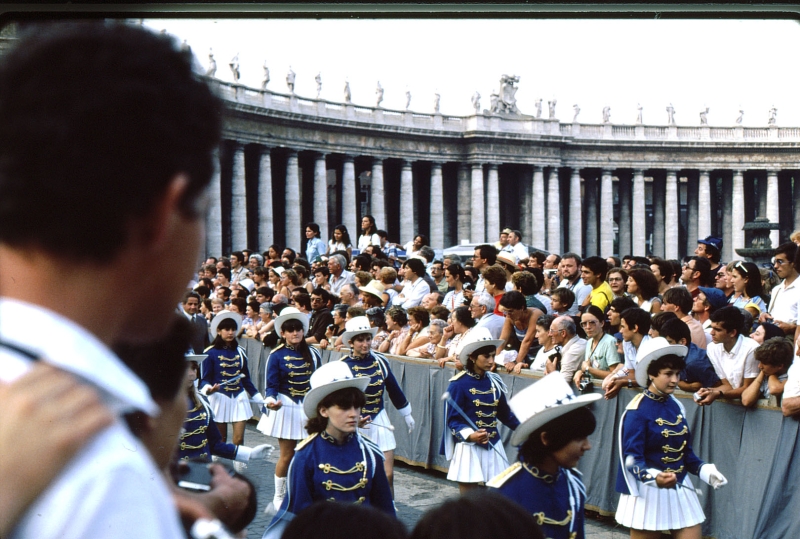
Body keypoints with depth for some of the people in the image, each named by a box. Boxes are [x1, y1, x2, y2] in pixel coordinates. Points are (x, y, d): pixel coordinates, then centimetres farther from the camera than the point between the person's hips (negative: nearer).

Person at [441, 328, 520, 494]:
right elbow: (453, 419, -11)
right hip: (468, 447, -5)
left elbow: (505, 414, 14)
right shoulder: (459, 384, -11)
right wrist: (470, 435, -28)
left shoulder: (494, 382, 6)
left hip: (493, 447, 5)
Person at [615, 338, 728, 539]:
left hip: (680, 490, 6)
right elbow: (632, 458, -19)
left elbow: (685, 451, 14)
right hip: (648, 492, -6)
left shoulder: (676, 405, 6)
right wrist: (654, 477, -37)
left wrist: (706, 470, -2)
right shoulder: (638, 410, -15)